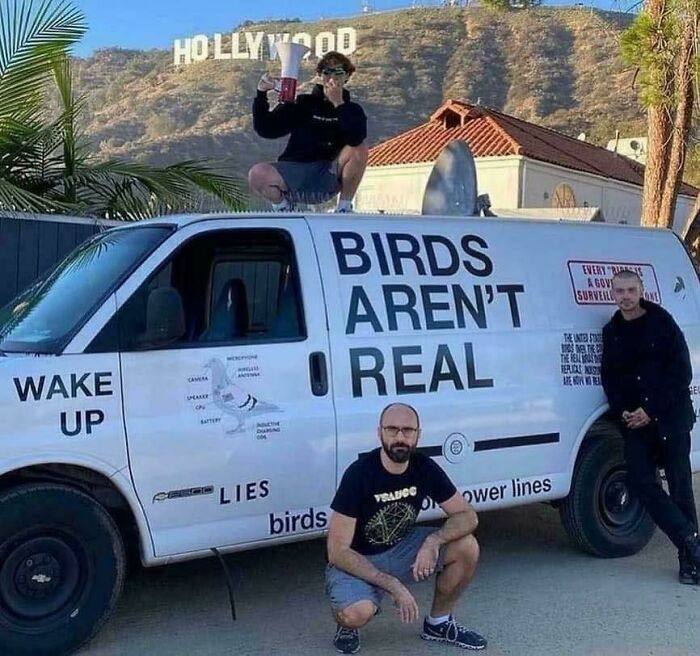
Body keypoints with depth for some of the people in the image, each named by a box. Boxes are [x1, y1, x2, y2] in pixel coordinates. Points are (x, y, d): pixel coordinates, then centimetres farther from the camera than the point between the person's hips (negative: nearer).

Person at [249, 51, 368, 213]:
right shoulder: (303, 103, 6)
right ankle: (282, 205, 5)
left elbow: (356, 139, -18)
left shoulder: (352, 110, 5)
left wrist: (339, 104, -21)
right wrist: (261, 96, -12)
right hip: (294, 173, 0)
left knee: (360, 149, -24)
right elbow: (266, 129, 0)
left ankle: (344, 207, -9)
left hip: (329, 178, 0)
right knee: (257, 174, -28)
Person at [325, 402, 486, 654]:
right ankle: (347, 624, 3)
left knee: (467, 547, -13)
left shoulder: (425, 468, -10)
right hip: (357, 561, -5)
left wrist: (433, 541, -27)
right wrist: (393, 585, -30)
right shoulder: (359, 473, -24)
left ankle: (438, 623, 9)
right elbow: (337, 551, -25)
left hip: (401, 549, 5)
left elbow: (468, 516, -6)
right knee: (357, 613, -36)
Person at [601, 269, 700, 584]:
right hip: (635, 421, 4)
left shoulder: (662, 323, -3)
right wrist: (622, 412, -5)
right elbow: (609, 377, 13)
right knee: (641, 481, -6)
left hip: (671, 417, -4)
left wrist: (651, 410, -13)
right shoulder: (611, 332, 11)